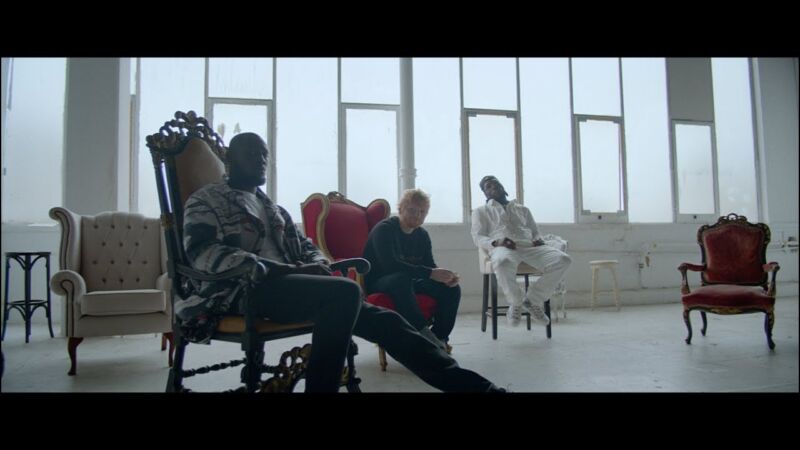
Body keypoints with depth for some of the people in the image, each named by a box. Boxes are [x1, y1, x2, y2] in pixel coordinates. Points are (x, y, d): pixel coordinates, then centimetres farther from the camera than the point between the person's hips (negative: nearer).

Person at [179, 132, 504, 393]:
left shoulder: (273, 208, 28)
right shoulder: (207, 199, 8)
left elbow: (306, 247, 26)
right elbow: (201, 251, -10)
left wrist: (317, 266, -2)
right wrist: (287, 270, -19)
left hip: (285, 285, 6)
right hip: (245, 289, -6)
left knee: (381, 319, -12)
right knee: (344, 291, -32)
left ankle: (471, 385, -12)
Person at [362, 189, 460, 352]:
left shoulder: (422, 235, 8)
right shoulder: (384, 229, -15)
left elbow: (430, 265, 5)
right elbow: (390, 265, -30)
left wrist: (445, 276, -21)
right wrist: (431, 274, -34)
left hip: (408, 282, 7)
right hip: (377, 284, -7)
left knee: (451, 288, -12)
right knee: (401, 279, -40)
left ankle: (439, 338, -10)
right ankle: (424, 335, -38)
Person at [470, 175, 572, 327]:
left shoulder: (523, 209, 34)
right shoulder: (481, 211, 24)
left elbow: (535, 232, 28)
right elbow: (478, 237, 10)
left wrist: (538, 240, 1)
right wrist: (495, 242, -12)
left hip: (529, 246, 4)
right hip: (502, 247, -3)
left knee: (563, 260, -25)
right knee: (503, 263, -43)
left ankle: (533, 299, -8)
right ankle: (516, 303, -14)